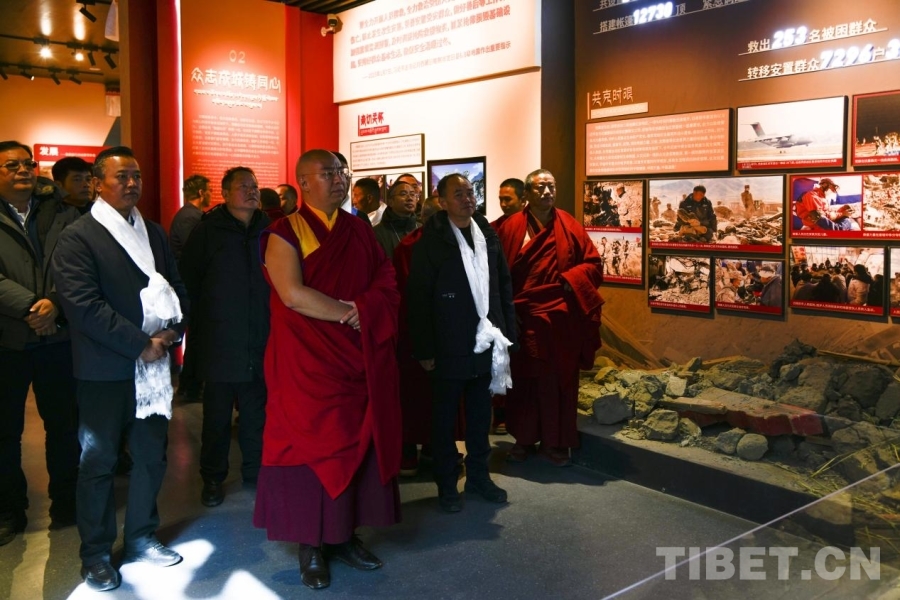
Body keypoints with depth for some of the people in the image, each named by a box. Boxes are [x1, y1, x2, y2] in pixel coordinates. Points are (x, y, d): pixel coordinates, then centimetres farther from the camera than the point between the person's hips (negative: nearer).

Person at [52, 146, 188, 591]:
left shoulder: (153, 232, 11)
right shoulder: (77, 238, -8)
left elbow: (176, 287, 10)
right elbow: (85, 305, -17)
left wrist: (171, 331, -8)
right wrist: (140, 345, -15)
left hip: (153, 365, 5)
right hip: (105, 371, -5)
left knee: (151, 455, 13)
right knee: (98, 463, 7)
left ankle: (141, 537, 31)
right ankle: (95, 555, 22)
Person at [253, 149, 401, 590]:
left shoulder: (360, 230, 11)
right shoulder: (285, 232, -6)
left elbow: (387, 281, 6)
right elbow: (292, 293, -19)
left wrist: (362, 309, -14)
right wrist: (347, 312, -13)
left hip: (361, 357, 5)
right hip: (308, 360, -5)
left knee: (357, 443, 9)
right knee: (313, 444, 3)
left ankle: (345, 534, 23)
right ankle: (310, 546, 15)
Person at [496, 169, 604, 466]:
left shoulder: (570, 226, 2)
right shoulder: (511, 227, 0)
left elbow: (593, 264, 3)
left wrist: (572, 279, -14)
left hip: (561, 319, 0)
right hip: (524, 317, 0)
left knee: (560, 379, 6)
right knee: (524, 379, 10)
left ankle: (556, 442, 19)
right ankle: (524, 437, 25)